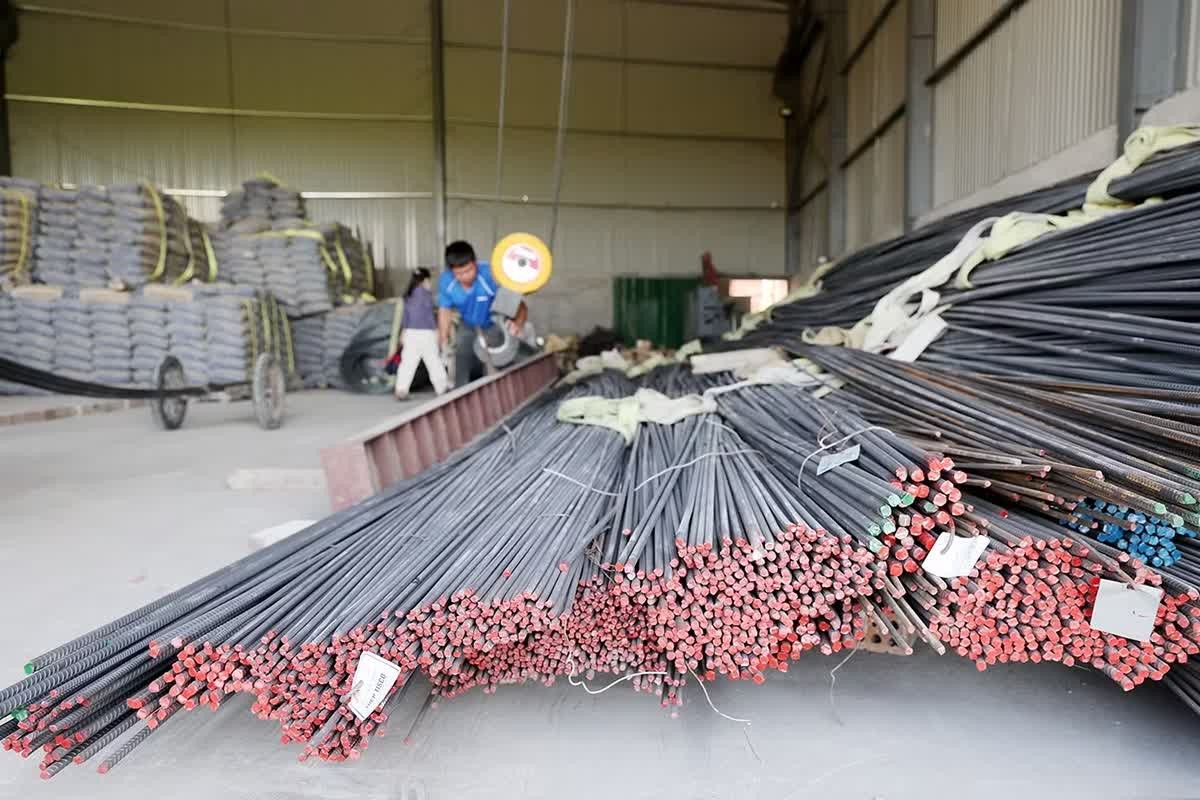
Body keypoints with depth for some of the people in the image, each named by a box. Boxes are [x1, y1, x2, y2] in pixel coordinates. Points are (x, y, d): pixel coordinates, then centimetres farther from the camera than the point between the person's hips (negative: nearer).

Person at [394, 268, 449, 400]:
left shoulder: (408, 295, 12)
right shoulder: (426, 293, -7)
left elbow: (405, 315, 16)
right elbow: (429, 315, -10)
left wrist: (403, 332, 21)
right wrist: (435, 330, -6)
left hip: (411, 332, 6)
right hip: (425, 333, -6)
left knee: (408, 363, 1)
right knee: (434, 362, 4)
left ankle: (401, 390, -7)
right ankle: (442, 389, 12)